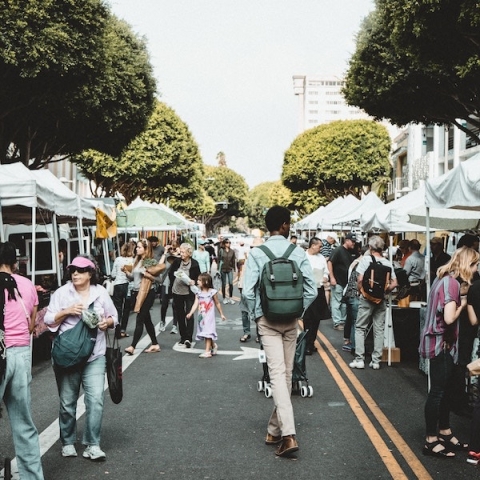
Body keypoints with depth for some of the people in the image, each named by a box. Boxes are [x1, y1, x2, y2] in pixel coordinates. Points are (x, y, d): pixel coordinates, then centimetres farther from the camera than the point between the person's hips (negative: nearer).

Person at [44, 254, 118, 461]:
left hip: (94, 355, 0)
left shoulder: (101, 293, 3)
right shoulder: (62, 293, -1)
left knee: (95, 399, -10)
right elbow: (48, 321, -2)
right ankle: (68, 442, 26)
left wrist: (107, 322, -9)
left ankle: (92, 445, -1)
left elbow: (114, 318, 12)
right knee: (67, 402, 9)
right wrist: (66, 311, -17)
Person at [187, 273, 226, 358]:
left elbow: (217, 304, 3)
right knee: (204, 332, 12)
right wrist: (190, 313, -21)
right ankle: (213, 345, 34)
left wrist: (221, 314, 9)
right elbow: (195, 304, -6)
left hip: (209, 317, -5)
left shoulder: (212, 292, -7)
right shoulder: (198, 293, 3)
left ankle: (207, 351, -6)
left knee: (208, 333, -7)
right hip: (201, 316, 5)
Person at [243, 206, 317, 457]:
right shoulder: (298, 252, -4)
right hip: (291, 320, 2)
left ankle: (288, 434, -17)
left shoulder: (257, 253, -8)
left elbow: (248, 290, -13)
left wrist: (254, 315, 3)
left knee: (277, 373, -6)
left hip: (267, 319, -2)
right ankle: (274, 430, 23)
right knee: (287, 373, 13)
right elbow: (311, 289, -5)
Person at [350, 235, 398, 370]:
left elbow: (360, 279, -15)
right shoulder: (388, 263, 2)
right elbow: (394, 283, -1)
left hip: (367, 298, -3)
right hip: (381, 299, 3)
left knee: (360, 328, 6)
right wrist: (385, 291, 11)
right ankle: (376, 361, 10)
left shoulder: (366, 259, -8)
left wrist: (361, 291, 1)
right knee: (379, 330, 8)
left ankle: (359, 359, 2)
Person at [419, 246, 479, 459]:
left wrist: (462, 296, 1)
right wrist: (462, 304, -11)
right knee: (437, 391, -3)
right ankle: (431, 441, 5)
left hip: (442, 341, 10)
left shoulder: (446, 278, 10)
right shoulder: (452, 282, -20)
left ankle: (444, 432, 29)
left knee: (445, 389, 17)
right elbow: (449, 318, -27)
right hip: (440, 342, -10)